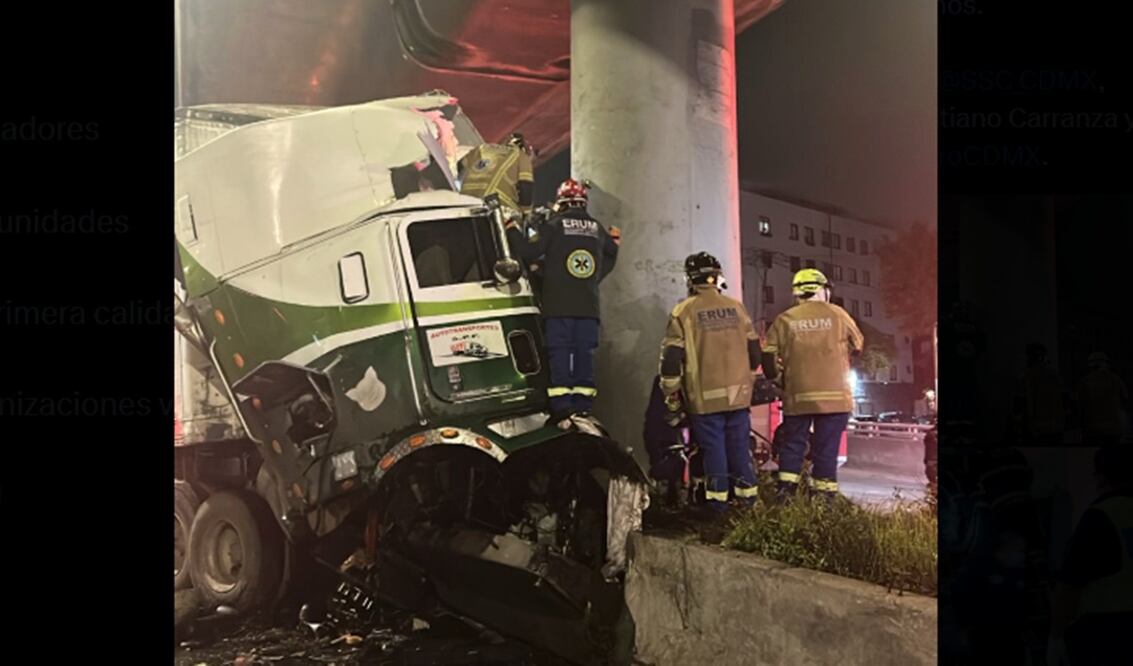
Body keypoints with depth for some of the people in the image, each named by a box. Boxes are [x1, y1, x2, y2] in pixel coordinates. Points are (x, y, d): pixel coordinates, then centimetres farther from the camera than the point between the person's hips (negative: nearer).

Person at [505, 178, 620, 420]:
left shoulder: (554, 225, -1)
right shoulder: (597, 228, 11)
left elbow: (528, 252, -7)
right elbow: (610, 256, 24)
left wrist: (512, 229, 7)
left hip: (559, 304, -3)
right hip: (589, 305, 3)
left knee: (559, 353, -2)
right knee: (584, 354, 5)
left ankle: (561, 408, -7)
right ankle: (583, 408, 4)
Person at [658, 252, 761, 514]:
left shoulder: (684, 311, -6)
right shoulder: (737, 307, 6)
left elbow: (671, 357, -8)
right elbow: (754, 351, 12)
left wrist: (671, 393, 2)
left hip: (705, 397, -3)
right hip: (739, 393, 3)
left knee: (713, 447, 4)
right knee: (740, 447, 11)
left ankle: (718, 500, 8)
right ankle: (747, 496, 16)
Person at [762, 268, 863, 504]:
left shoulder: (785, 319, 2)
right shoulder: (837, 314, 1)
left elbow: (768, 353, -2)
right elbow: (858, 346, 11)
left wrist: (774, 375, 16)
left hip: (797, 396, 1)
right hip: (834, 395, -1)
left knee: (793, 444, 11)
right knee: (827, 449, 5)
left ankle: (785, 493, 7)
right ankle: (825, 496, 8)